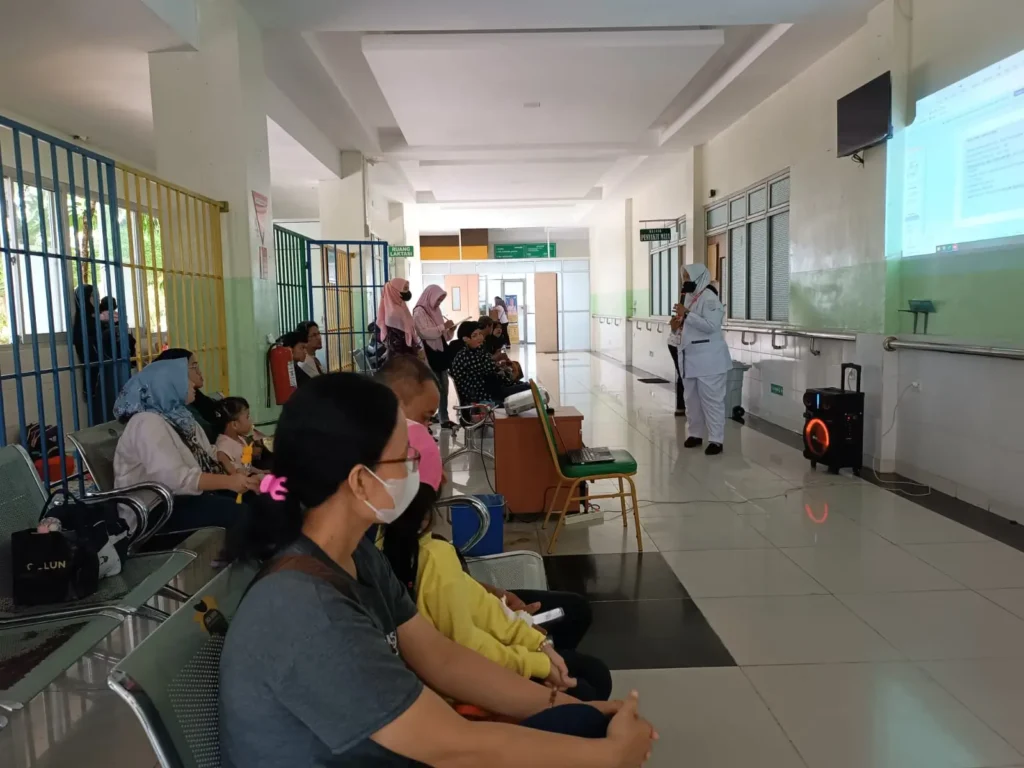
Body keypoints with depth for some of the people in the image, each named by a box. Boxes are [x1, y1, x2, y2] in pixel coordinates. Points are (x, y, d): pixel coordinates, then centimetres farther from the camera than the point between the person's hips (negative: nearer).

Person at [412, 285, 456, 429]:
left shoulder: (435, 311, 18)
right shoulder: (419, 312, -7)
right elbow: (425, 333, -20)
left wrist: (450, 330, 5)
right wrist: (443, 326, -17)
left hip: (440, 354, 8)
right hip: (429, 356, -8)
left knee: (444, 388, 9)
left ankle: (444, 419, 16)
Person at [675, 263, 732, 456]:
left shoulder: (709, 298, -14)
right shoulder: (690, 297, 14)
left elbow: (711, 325, -26)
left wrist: (687, 314, -25)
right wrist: (679, 324, 10)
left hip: (708, 360, -9)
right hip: (690, 359, 9)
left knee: (711, 400, -4)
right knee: (692, 399, 15)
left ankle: (716, 440, 2)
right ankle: (695, 433, 26)